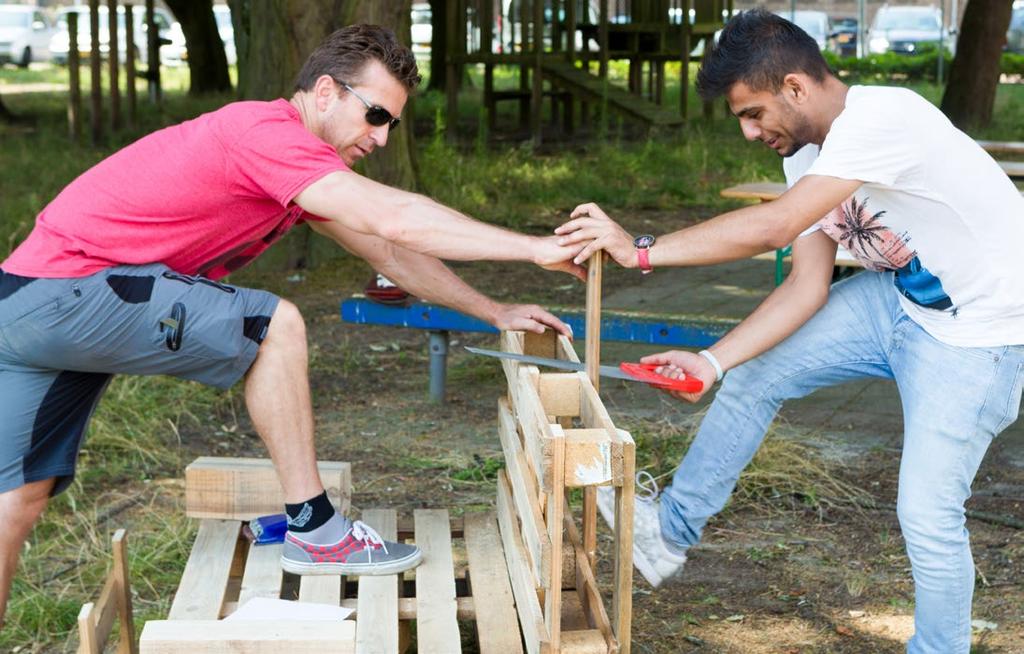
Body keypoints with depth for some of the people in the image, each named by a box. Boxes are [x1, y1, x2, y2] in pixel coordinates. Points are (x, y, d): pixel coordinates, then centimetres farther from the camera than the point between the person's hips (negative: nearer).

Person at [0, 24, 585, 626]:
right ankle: (313, 529, -5)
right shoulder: (267, 130, -17)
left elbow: (389, 252, 20)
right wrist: (536, 249, -20)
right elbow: (396, 219, -25)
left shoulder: (296, 163, 15)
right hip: (65, 291, -10)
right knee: (275, 326, -11)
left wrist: (495, 313, 17)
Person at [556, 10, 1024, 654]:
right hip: (900, 299, 8)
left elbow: (773, 227, -38)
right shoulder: (806, 153, -3)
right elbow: (808, 284, -3)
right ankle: (672, 531, 20)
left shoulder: (880, 118, -31)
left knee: (928, 511, -10)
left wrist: (640, 250, -35)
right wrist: (713, 359, -11)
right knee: (752, 376, 5)